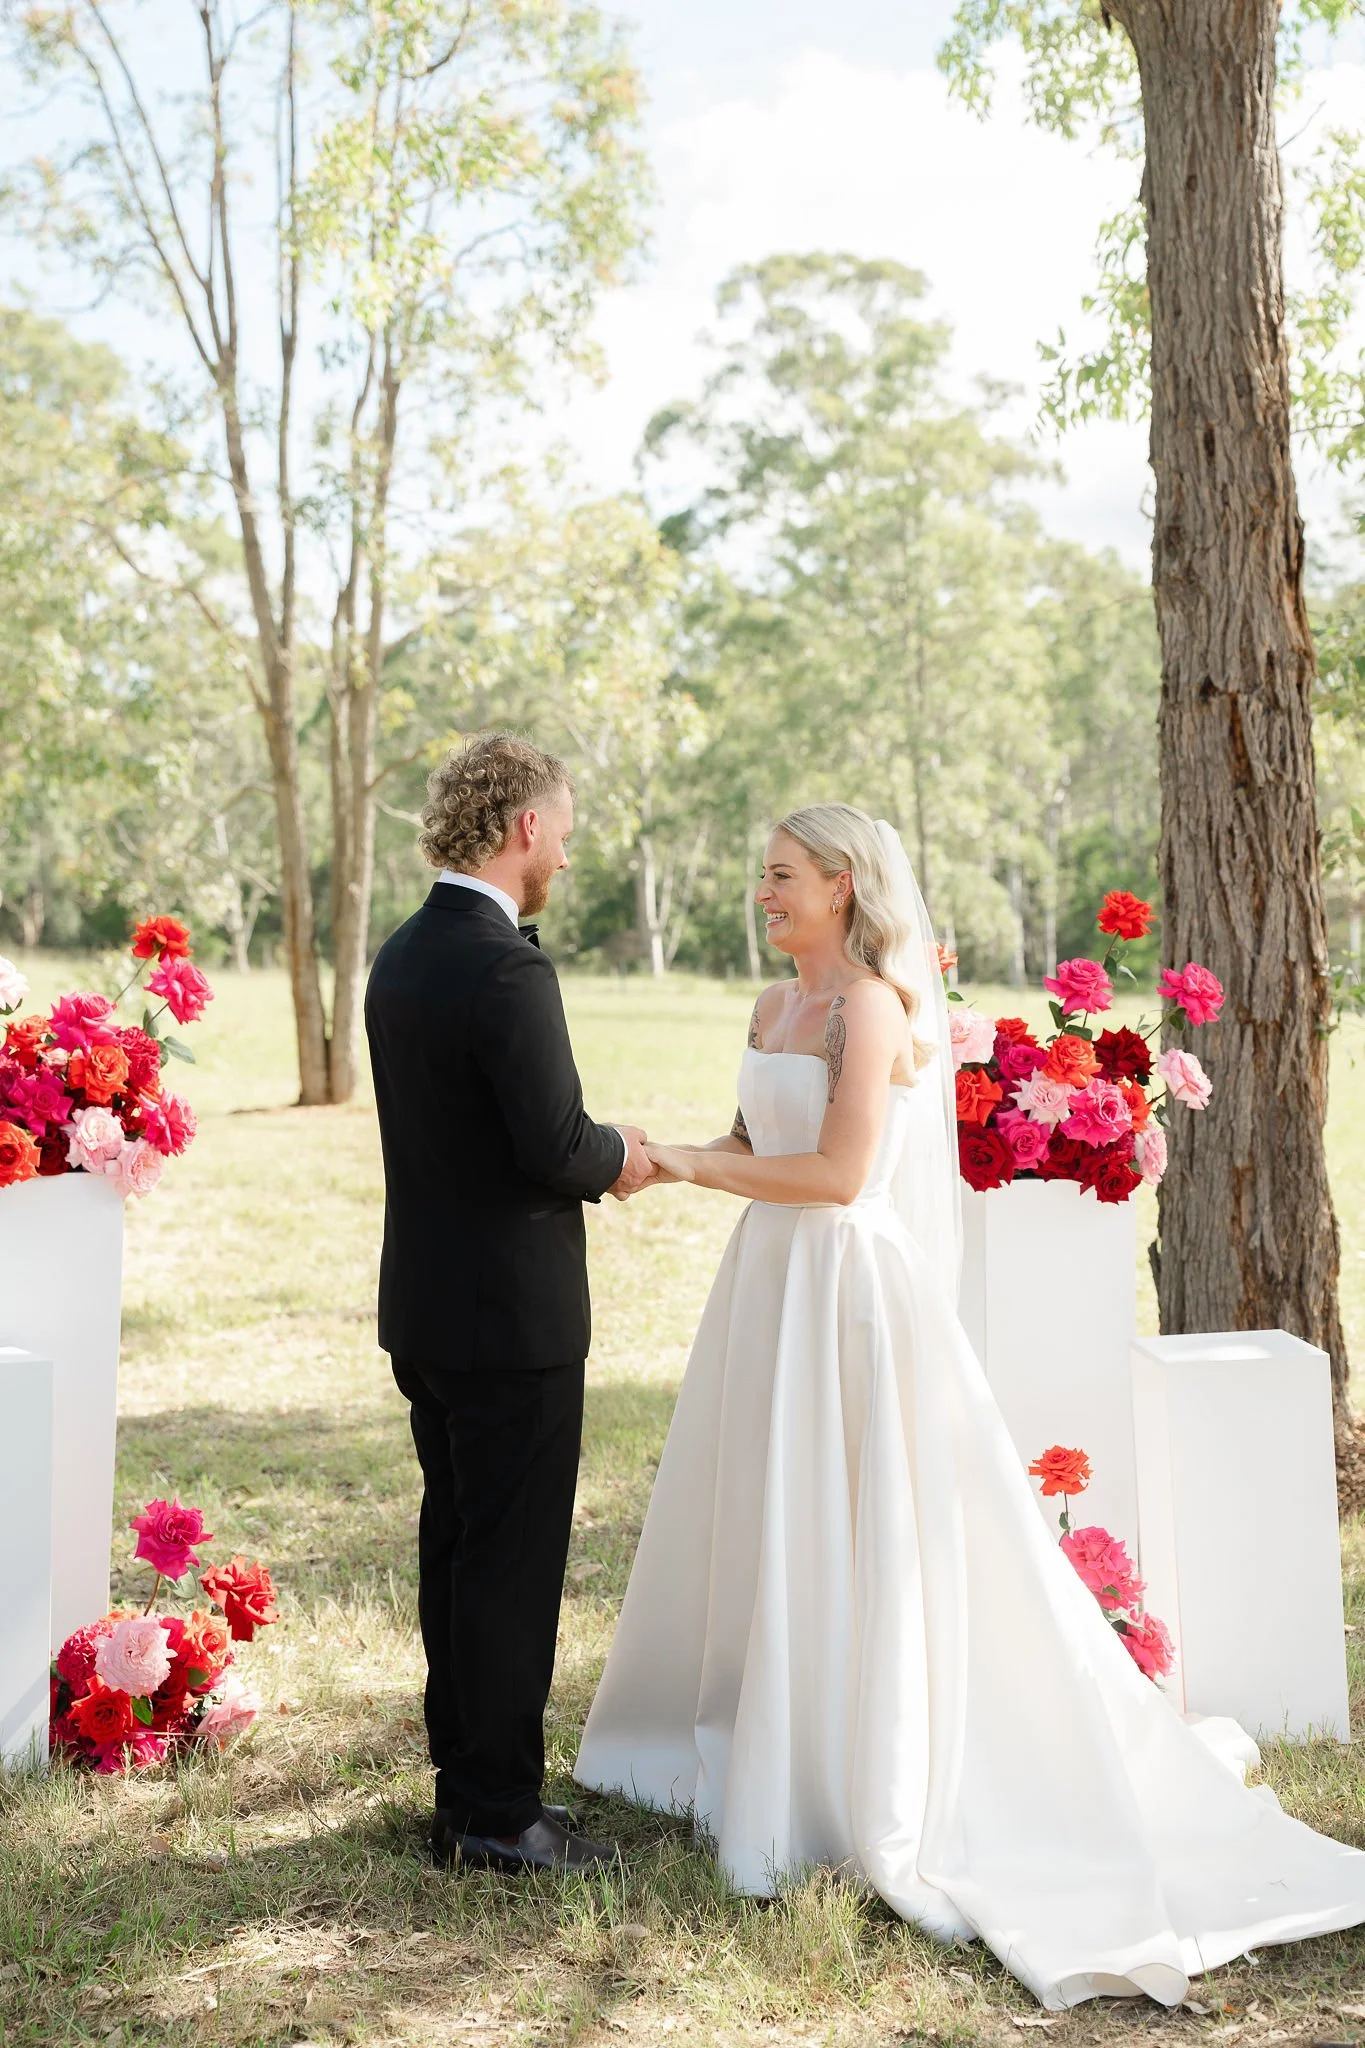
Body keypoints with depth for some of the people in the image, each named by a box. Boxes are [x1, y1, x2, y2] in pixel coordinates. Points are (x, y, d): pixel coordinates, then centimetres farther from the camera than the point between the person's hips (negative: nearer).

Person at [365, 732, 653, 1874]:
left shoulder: (402, 956, 8)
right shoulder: (507, 968, -21)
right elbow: (557, 1142, -23)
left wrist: (588, 1160, 9)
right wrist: (620, 1156, -2)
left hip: (426, 1307, 9)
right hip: (512, 1313, -9)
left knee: (455, 1545, 17)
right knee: (513, 1563, 2)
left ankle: (467, 1782, 30)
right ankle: (496, 1814, 13)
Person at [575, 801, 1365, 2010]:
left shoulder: (873, 1006, -14)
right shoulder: (776, 1007, 12)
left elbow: (839, 1175, -20)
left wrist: (692, 1166, -15)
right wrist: (668, 1159, -4)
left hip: (849, 1295, -8)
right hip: (773, 1288, 8)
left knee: (850, 1539, 0)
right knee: (762, 1531, 14)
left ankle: (877, 1797, 13)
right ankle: (760, 1753, 29)